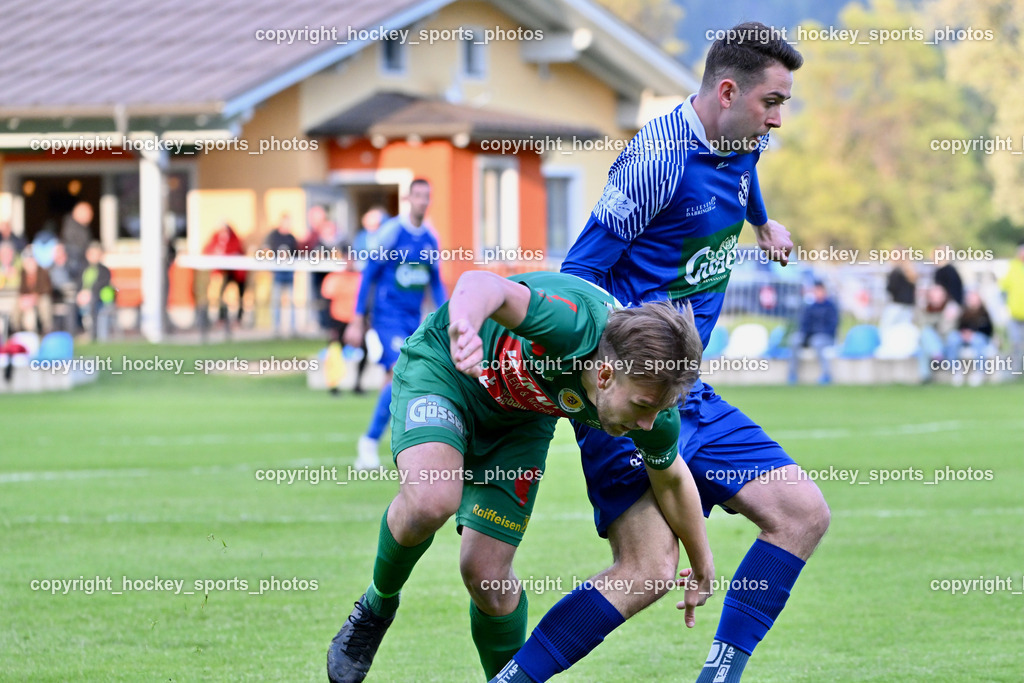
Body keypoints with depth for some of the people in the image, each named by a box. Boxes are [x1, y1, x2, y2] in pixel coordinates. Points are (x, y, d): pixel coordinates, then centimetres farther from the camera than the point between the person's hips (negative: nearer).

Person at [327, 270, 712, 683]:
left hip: (520, 418, 4)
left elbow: (671, 478, 0)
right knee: (431, 501, -32)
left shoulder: (651, 400, -23)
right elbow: (481, 283, -58)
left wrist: (702, 568, 12)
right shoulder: (574, 325, -42)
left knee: (487, 576, -7)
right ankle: (378, 604, 0)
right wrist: (464, 324, -81)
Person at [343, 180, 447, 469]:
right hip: (388, 313, -6)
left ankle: (367, 453, 11)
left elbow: (436, 283, 18)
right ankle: (370, 441, -11)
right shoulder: (391, 231, -8)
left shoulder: (431, 238, 9)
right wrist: (357, 321, -6)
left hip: (414, 318, 6)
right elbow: (369, 275, -5)